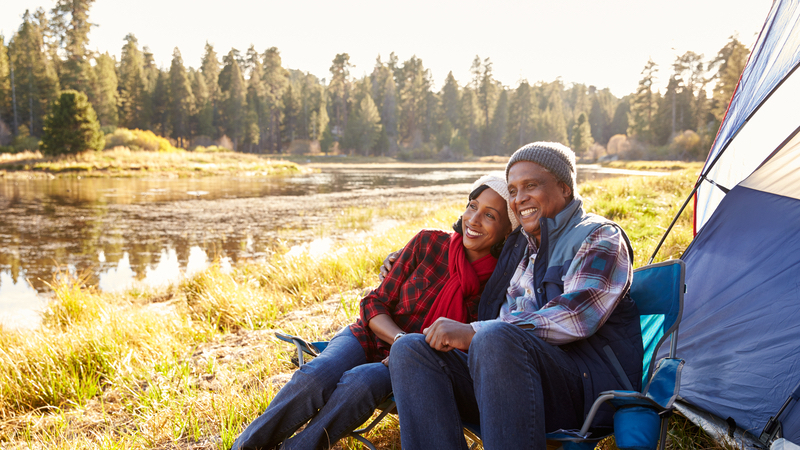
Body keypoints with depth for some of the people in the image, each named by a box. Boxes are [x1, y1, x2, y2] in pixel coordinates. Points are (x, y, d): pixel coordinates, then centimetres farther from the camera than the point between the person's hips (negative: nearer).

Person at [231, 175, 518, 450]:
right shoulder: (429, 243, -7)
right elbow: (375, 303, -3)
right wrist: (402, 340, -22)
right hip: (370, 338, 1)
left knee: (360, 382, -35)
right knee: (316, 377, -30)